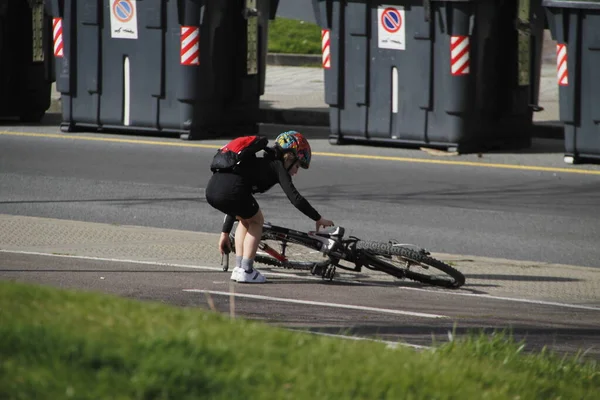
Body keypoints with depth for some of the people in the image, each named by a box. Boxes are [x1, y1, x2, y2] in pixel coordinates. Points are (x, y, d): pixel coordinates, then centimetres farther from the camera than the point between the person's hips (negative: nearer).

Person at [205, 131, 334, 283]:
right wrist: (318, 219, 14)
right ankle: (246, 271, 13)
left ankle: (238, 268, 26)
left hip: (211, 190, 7)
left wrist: (225, 233, 44)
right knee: (257, 221, 19)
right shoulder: (277, 167, 14)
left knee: (246, 219, 31)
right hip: (231, 190, -7)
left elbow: (234, 204, 40)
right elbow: (295, 198, 3)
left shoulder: (259, 164, 36)